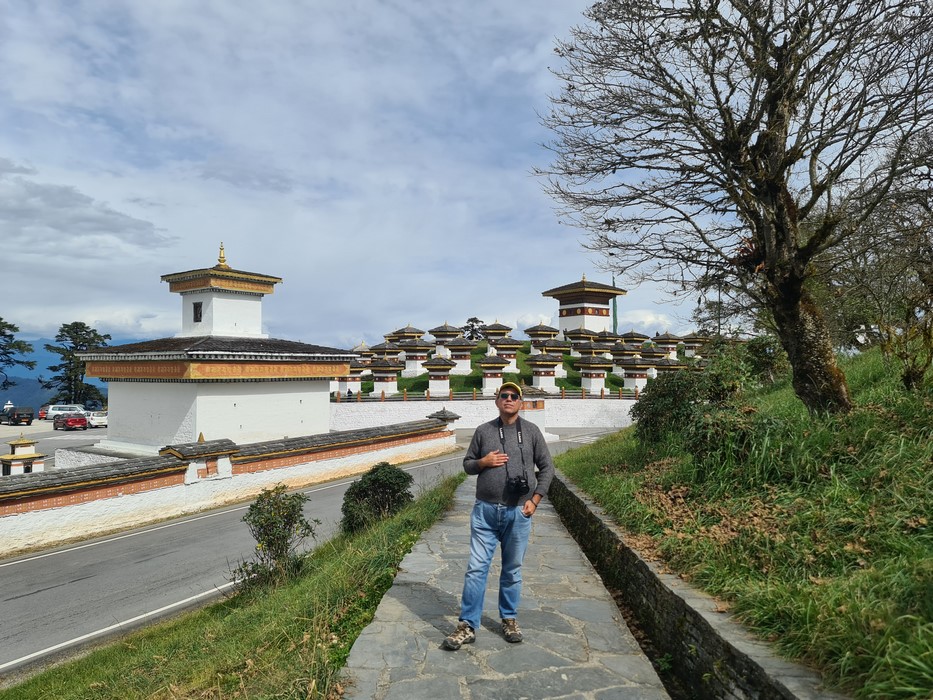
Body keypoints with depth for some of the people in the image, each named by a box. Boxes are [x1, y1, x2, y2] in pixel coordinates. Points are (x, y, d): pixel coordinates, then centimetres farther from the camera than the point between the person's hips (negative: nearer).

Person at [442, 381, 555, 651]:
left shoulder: (531, 431, 2)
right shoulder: (483, 431, 4)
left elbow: (546, 467, 6)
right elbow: (467, 464, 12)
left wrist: (535, 500, -1)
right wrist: (483, 462, -9)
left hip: (518, 513, 0)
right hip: (485, 511, 0)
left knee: (512, 570, 13)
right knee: (476, 568, -1)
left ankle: (509, 620, 29)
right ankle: (467, 626, 8)